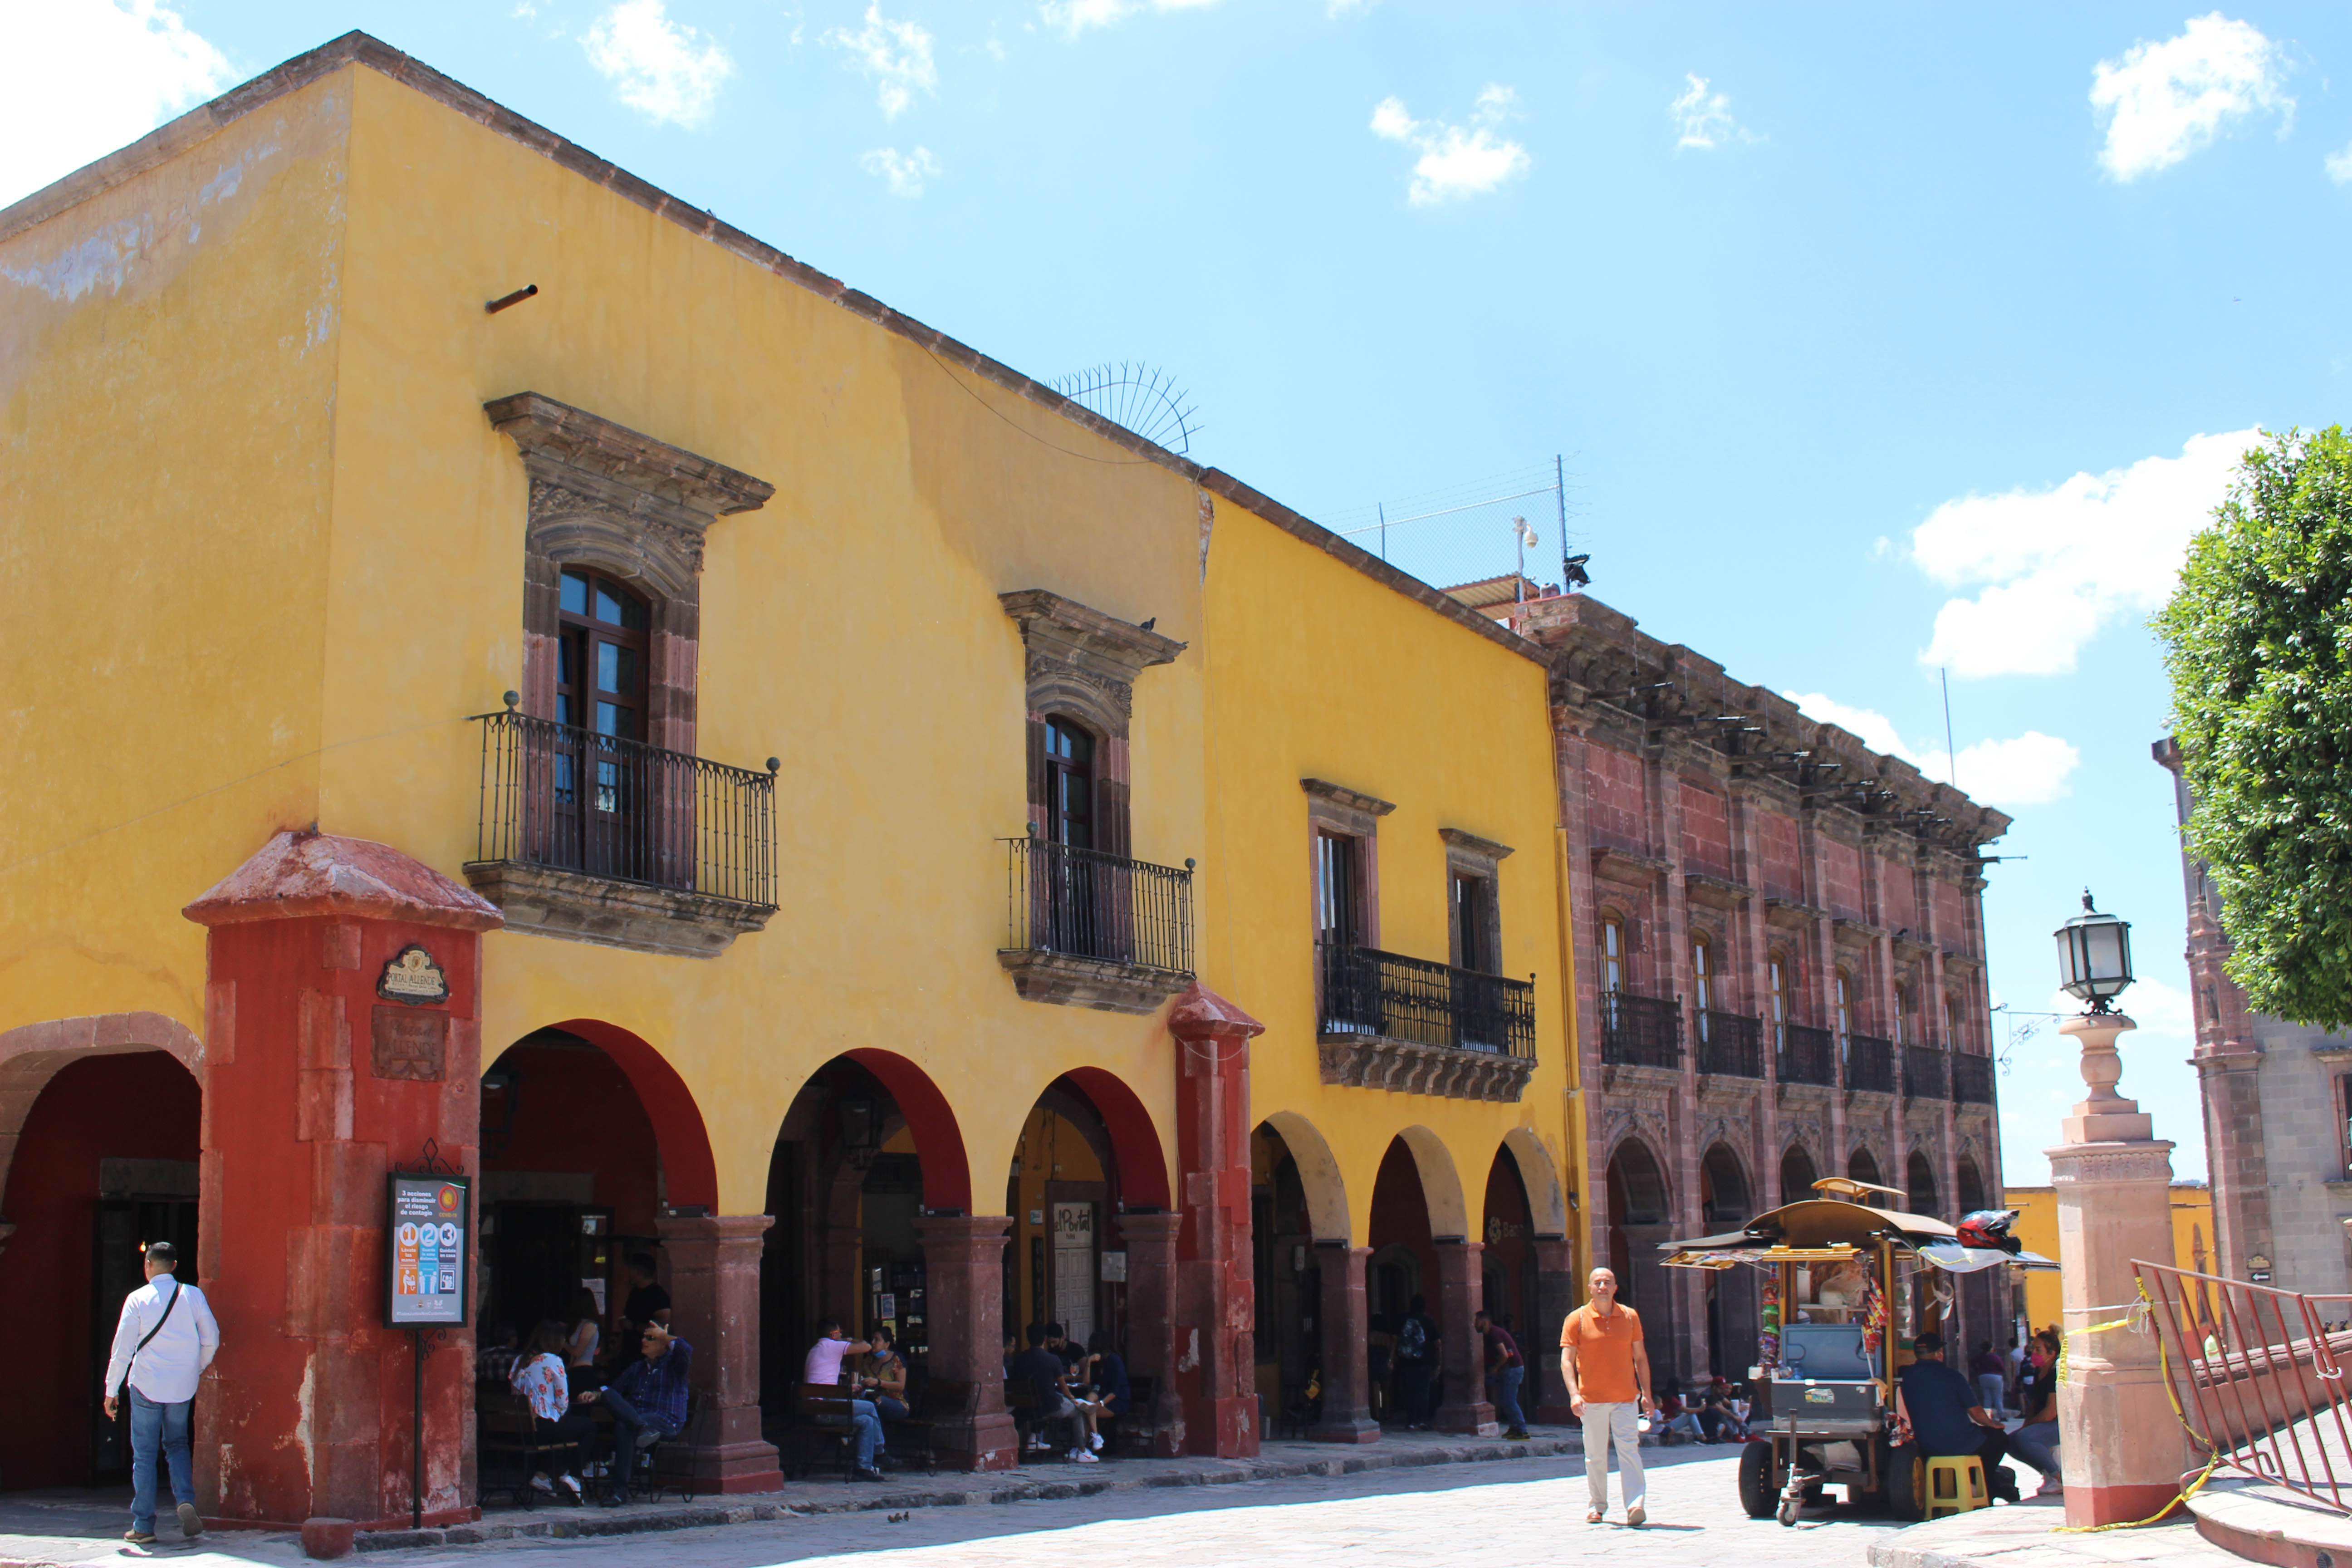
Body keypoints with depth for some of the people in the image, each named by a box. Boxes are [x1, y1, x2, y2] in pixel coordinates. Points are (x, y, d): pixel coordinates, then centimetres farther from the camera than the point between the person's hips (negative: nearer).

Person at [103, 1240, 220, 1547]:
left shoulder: (138, 1299, -5)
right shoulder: (192, 1295, 0)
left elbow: (123, 1348, -5)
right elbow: (211, 1340, 1)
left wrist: (111, 1390, 4)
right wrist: (197, 1370, 19)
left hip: (146, 1387, -2)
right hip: (183, 1389, 2)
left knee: (144, 1455, 6)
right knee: (177, 1446, 18)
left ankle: (143, 1526, 8)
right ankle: (186, 1501, -5)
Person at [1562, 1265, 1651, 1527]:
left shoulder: (1630, 1317, 6)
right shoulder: (1577, 1319, -1)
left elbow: (1640, 1357, 12)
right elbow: (1567, 1360, -4)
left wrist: (1646, 1393, 7)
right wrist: (1574, 1394, -16)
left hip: (1626, 1399, 1)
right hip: (1591, 1400, -1)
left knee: (1630, 1450, -10)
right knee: (1595, 1455, 7)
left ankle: (1635, 1506, -14)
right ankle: (1597, 1505, 20)